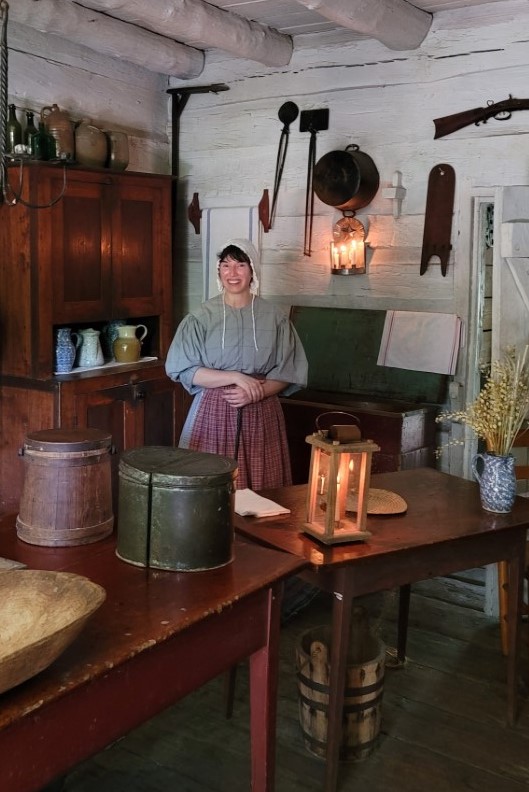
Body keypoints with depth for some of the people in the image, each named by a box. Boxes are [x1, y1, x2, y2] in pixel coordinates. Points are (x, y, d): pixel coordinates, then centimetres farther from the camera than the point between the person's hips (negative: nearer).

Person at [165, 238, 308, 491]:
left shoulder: (274, 317, 3)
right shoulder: (201, 317, -1)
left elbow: (288, 373, 3)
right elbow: (184, 371, -6)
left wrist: (256, 392, -14)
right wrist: (235, 377, -15)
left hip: (261, 416, 1)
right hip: (213, 414, -1)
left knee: (260, 495, 2)